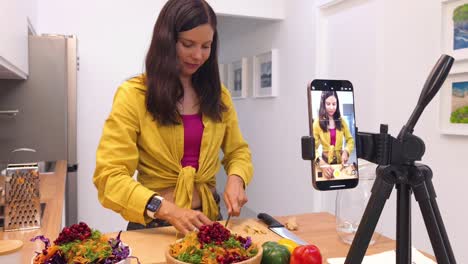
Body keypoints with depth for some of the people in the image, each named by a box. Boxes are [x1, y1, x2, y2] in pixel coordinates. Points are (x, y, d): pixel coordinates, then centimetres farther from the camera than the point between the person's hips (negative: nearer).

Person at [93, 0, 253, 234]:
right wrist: (168, 209, -25)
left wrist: (236, 178, -6)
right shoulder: (133, 95, -8)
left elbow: (237, 150, 15)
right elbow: (109, 176, -13)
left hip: (206, 220, 3)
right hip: (154, 224, -3)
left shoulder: (217, 95, 6)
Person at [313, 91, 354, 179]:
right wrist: (321, 162, -29)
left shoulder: (341, 121, 6)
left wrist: (346, 151, -11)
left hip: (340, 161, 3)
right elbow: (313, 147, -13)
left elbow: (350, 140, 9)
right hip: (325, 161, -3)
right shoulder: (318, 122, -6)